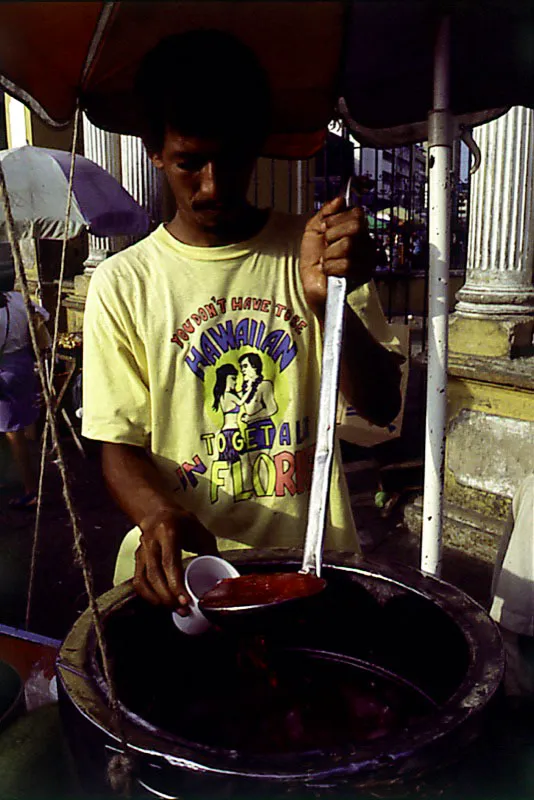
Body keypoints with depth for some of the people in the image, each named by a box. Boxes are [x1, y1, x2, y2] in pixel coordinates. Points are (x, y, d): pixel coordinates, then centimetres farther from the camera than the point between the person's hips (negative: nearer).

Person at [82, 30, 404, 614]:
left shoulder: (313, 253, 3)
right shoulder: (121, 284, 0)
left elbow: (381, 407, -2)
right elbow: (120, 445, 0)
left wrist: (327, 299, -20)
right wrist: (159, 516, -22)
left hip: (311, 557, 1)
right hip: (181, 568, 0)